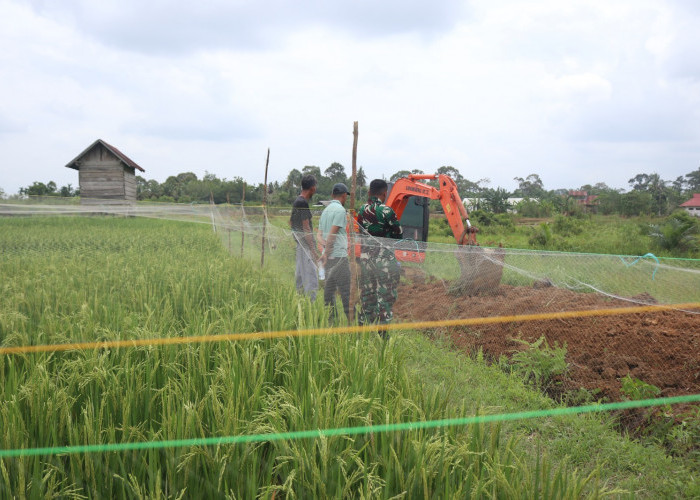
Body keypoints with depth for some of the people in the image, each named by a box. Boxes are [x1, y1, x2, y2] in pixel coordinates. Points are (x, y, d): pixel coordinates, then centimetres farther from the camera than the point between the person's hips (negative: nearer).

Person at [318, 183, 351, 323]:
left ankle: (331, 318, 12)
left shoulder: (325, 210, 18)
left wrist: (326, 246, 0)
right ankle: (351, 318, -6)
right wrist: (326, 253, -16)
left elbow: (320, 234, 14)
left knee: (329, 287, 9)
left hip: (329, 255, 9)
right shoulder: (340, 210, -10)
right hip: (339, 255, -9)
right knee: (345, 288, -7)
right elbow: (332, 233, -16)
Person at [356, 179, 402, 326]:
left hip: (365, 256, 6)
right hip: (384, 257, -6)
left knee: (367, 293, 15)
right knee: (385, 295, 1)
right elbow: (398, 234, -6)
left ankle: (365, 323, 20)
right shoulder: (386, 211, -14)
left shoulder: (362, 210, 4)